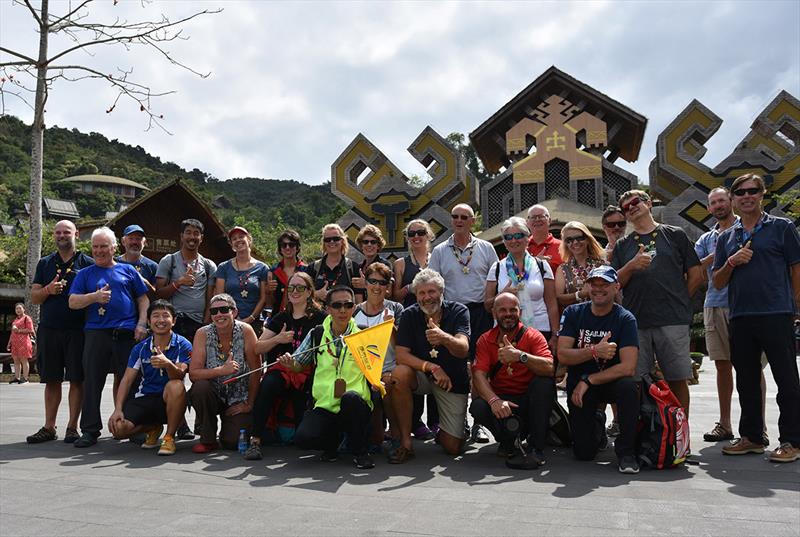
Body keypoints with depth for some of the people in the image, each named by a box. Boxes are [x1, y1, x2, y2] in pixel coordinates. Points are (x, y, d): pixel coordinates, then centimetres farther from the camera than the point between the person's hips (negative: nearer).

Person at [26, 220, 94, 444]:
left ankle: (72, 426, 7)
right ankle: (49, 427, 16)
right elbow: (34, 297, 11)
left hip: (77, 330, -3)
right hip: (49, 329, 3)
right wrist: (48, 289, -9)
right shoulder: (45, 263, 15)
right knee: (52, 380, 8)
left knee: (76, 379, -1)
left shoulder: (87, 263, 5)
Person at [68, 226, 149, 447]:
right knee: (93, 381, -3)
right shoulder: (85, 274, 15)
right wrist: (94, 297, -13)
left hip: (127, 333, 0)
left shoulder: (128, 270, 14)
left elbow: (143, 299, 13)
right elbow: (73, 302, 5)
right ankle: (90, 430, 3)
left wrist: (141, 324, 0)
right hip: (96, 332, 0)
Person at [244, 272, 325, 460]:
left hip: (308, 373, -3)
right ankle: (255, 440, -29)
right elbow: (258, 348, 13)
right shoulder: (280, 318, 18)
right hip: (281, 370, 3)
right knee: (267, 384, -30)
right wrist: (277, 339, -5)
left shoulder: (319, 318, 4)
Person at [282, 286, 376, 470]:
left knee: (350, 398, -37)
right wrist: (290, 364, -7)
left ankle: (360, 451, -10)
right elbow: (299, 365, 16)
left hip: (355, 405, -1)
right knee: (303, 438, -25)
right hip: (324, 404, 2)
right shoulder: (317, 334, 8)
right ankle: (333, 440, 12)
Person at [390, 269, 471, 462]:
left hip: (454, 381, -1)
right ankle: (406, 443, -20)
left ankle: (442, 429, 33)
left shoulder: (458, 311, -13)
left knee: (453, 447, -6)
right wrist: (432, 367, -31)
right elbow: (400, 355, -17)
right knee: (400, 374, -33)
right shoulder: (410, 315, -8)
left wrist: (444, 338, -51)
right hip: (422, 377, 1)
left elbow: (463, 350, -28)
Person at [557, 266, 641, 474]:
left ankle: (626, 450, -16)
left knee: (629, 386, -37)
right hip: (578, 384, 1)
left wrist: (588, 381, -21)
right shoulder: (573, 313, -4)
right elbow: (562, 355, -12)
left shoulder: (625, 319, -11)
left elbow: (628, 367, -21)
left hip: (610, 381, -1)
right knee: (584, 453, -5)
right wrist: (594, 351, -26)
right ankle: (597, 423, 32)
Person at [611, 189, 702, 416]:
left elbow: (696, 275, 10)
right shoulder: (622, 246, 17)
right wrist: (631, 266, -8)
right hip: (634, 321, 2)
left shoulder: (675, 235, 11)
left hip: (673, 321, -2)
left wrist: (678, 302, 6)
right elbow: (614, 283, 8)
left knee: (677, 380, 0)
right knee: (636, 383, 0)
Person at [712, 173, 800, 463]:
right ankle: (751, 437, 22)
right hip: (739, 317, 5)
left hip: (776, 314, -4)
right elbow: (717, 282, 14)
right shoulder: (725, 237, 15)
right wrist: (731, 262, -4)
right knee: (746, 380, 11)